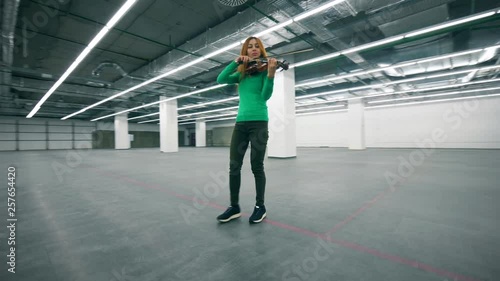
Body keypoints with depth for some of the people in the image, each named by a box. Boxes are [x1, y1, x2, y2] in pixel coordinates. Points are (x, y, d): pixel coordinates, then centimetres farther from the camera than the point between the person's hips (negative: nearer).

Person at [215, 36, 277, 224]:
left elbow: (266, 96, -10)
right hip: (240, 122, 4)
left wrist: (271, 74, -25)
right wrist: (236, 62, -4)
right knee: (234, 165, 2)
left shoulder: (263, 69, 5)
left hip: (259, 122, -4)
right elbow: (221, 79, 2)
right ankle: (234, 207, 15)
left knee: (256, 166, -1)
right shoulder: (241, 74, 16)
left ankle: (260, 207, 15)